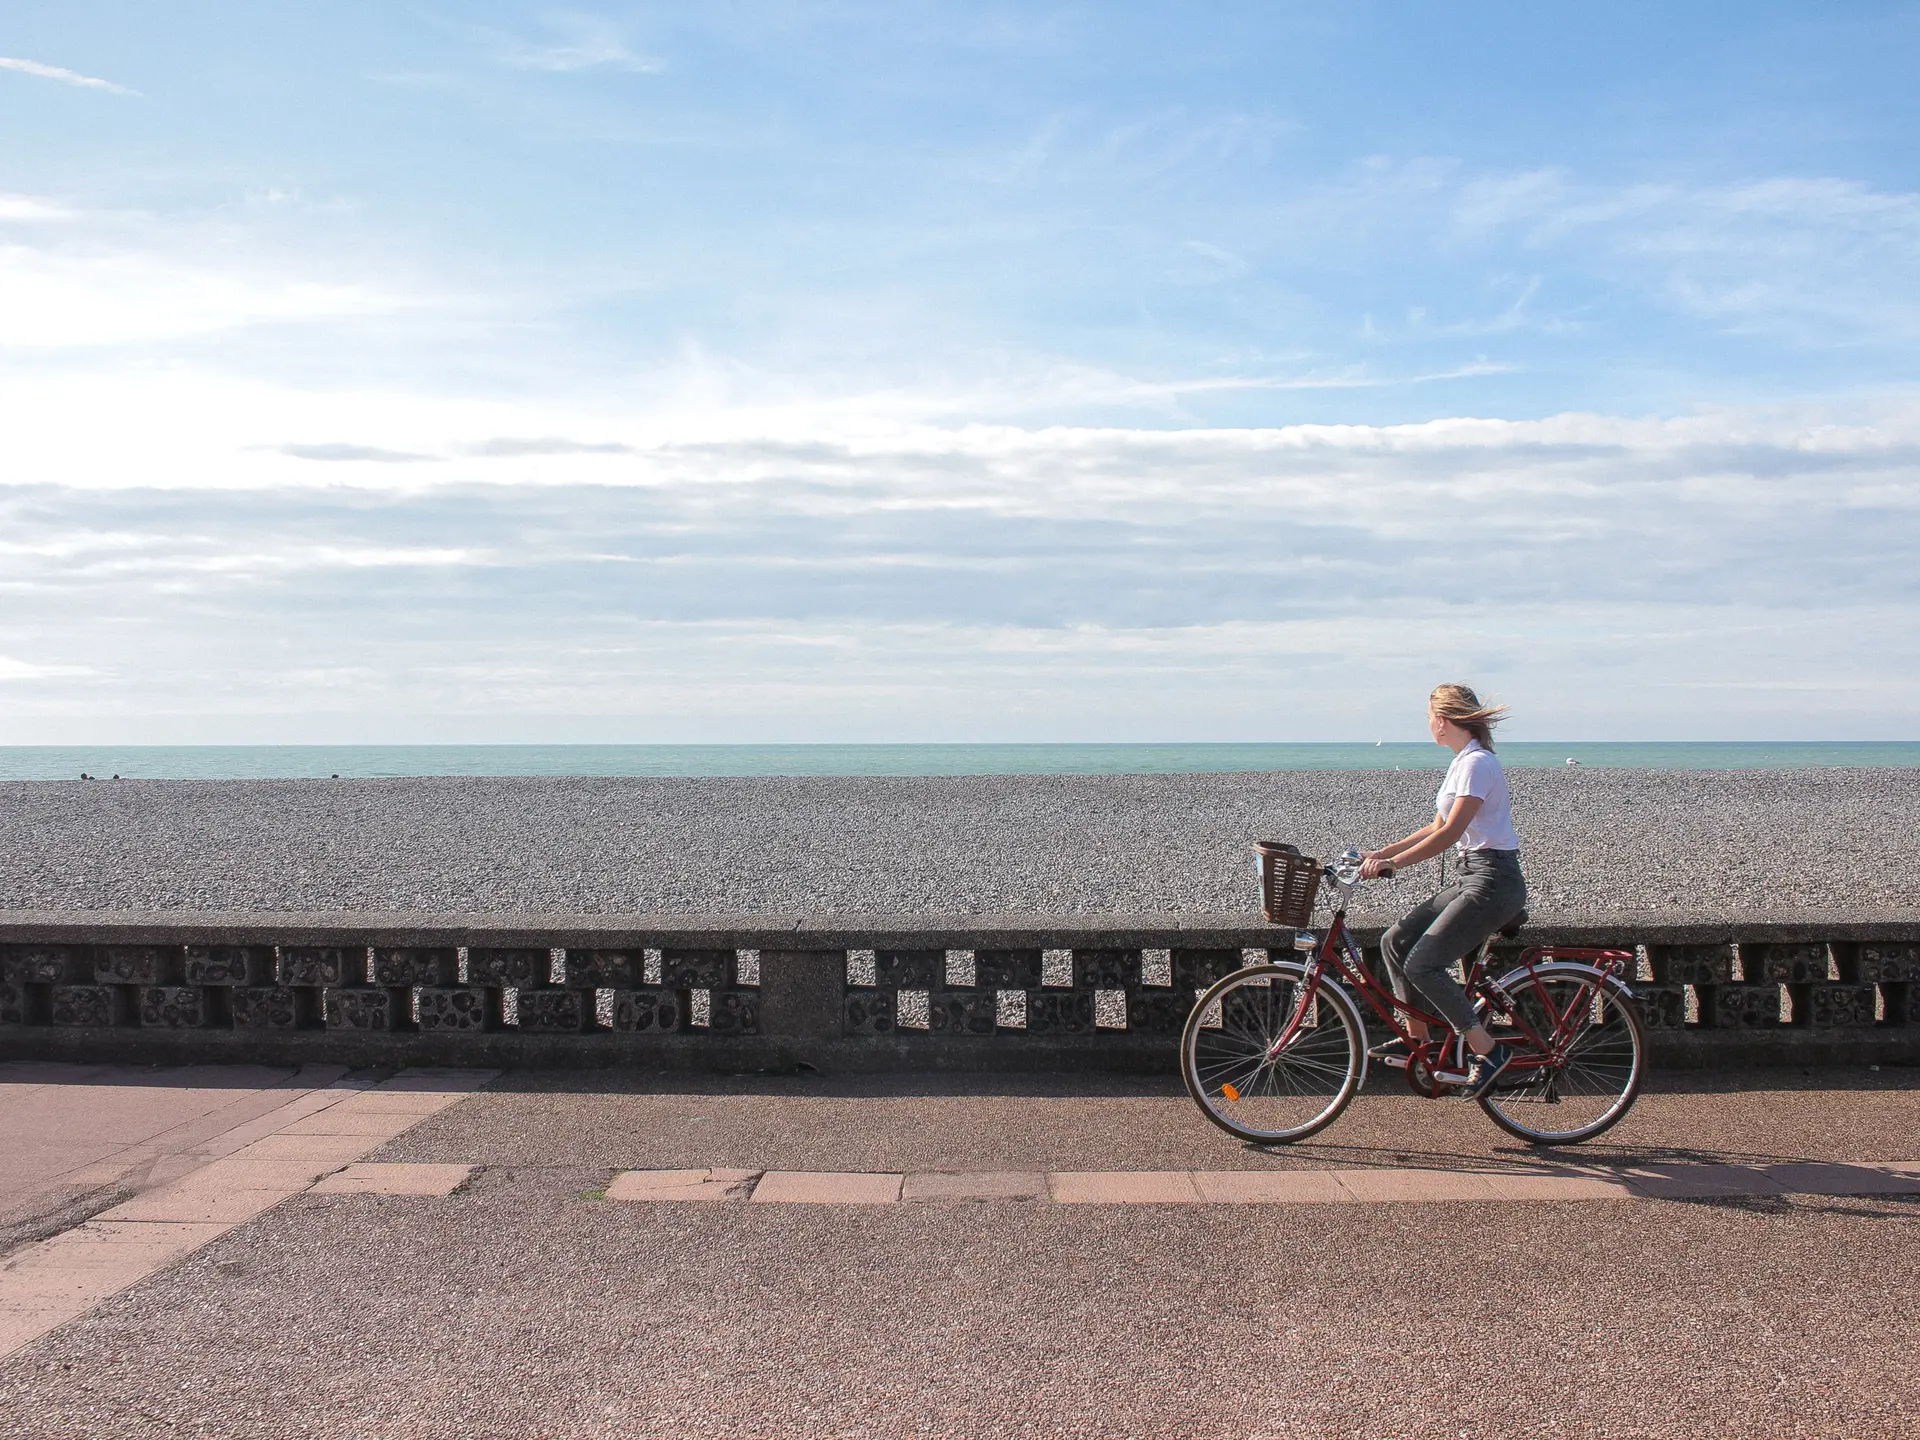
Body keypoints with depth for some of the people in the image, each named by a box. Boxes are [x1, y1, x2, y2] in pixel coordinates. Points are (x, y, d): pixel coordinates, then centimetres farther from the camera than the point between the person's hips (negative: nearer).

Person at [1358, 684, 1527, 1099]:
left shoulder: (1477, 763, -15)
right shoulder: (1463, 762, 15)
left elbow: (1450, 833, -22)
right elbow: (1437, 828, 19)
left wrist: (1392, 864, -23)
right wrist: (1381, 853, 14)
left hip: (1493, 880, -10)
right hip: (1472, 877, 10)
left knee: (1422, 964, -16)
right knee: (1395, 942, 5)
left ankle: (1488, 1050, -7)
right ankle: (1416, 1038, 14)